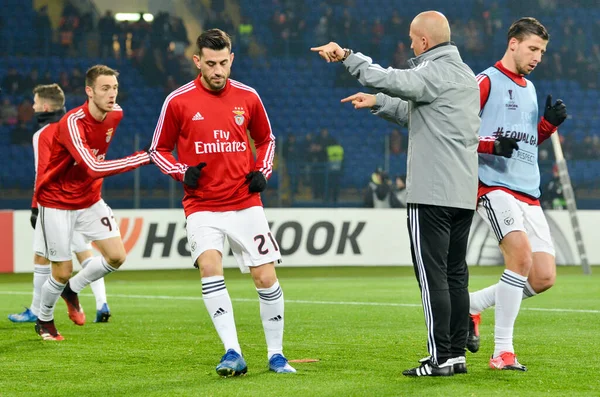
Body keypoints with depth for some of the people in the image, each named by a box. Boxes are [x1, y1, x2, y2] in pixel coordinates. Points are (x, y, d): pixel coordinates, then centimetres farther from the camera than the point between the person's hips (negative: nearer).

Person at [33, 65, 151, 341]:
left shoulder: (116, 114, -6)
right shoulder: (72, 123, -29)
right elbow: (94, 168, -39)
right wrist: (143, 158, -42)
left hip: (90, 200, 6)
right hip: (57, 202, -6)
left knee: (116, 257, -6)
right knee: (62, 273, -2)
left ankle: (72, 290, 22)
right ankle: (44, 320, 27)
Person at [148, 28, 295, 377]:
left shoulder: (248, 97, 3)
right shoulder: (178, 102, -4)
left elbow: (266, 139, 19)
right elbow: (159, 149, 7)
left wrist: (262, 171, 2)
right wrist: (183, 172, -11)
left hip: (246, 204, 2)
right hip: (202, 206, -2)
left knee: (266, 276, -2)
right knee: (210, 266, -25)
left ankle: (276, 355, 15)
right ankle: (233, 354, -24)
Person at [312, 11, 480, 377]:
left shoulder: (436, 72, -12)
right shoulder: (466, 75, 19)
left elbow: (389, 79, -26)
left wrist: (347, 56, -16)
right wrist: (376, 103, 29)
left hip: (432, 194, -9)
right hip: (464, 193, 9)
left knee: (433, 275, -6)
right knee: (455, 274, 12)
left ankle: (441, 358, -6)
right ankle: (457, 353, 14)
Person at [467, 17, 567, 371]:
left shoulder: (530, 89, 21)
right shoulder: (487, 81, -2)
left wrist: (549, 122, 11)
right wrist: (491, 144, -22)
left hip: (529, 193, 8)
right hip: (494, 186, -8)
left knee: (544, 278, -2)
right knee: (521, 252, -27)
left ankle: (470, 306, 19)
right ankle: (503, 352, -21)